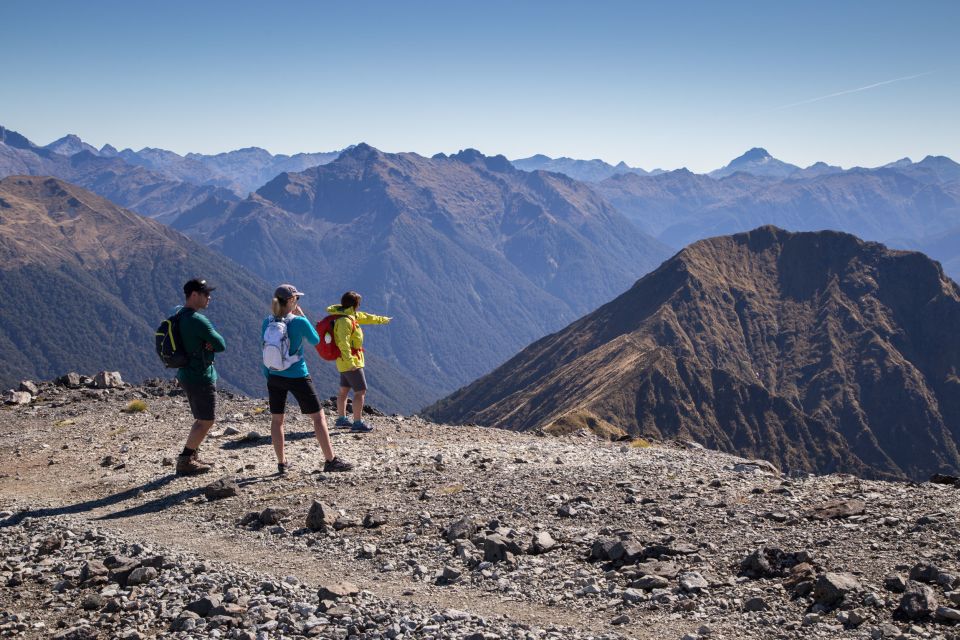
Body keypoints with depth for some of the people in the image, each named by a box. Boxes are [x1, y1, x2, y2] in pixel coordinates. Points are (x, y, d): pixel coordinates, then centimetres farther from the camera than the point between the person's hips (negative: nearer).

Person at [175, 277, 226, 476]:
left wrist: (207, 343, -4)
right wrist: (212, 342, 2)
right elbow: (221, 345, -16)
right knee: (206, 421, -1)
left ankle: (192, 457, 25)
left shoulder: (178, 314, 9)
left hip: (186, 374, 10)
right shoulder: (197, 320, -22)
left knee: (202, 419, 20)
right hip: (200, 377, -10)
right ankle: (185, 462, 1)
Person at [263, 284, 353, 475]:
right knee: (318, 416, 5)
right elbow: (315, 340, 1)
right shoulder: (299, 322, -15)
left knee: (276, 419, 14)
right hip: (297, 377, -5)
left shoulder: (267, 322, -1)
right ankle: (330, 461, 6)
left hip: (274, 376, 5)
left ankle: (282, 463, 18)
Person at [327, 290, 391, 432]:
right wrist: (349, 361, -38)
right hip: (351, 362, -11)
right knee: (361, 391, -7)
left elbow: (366, 317, 25)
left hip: (345, 362, 11)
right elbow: (343, 342, -32)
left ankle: (341, 419, 29)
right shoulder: (345, 320, -22)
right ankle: (358, 423, -6)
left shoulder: (352, 315, 9)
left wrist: (383, 319, 38)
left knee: (344, 390, 18)